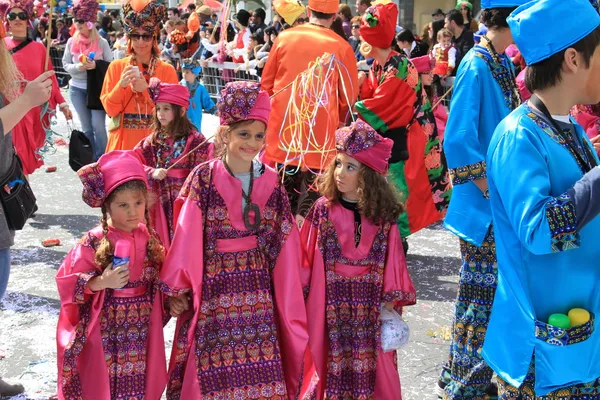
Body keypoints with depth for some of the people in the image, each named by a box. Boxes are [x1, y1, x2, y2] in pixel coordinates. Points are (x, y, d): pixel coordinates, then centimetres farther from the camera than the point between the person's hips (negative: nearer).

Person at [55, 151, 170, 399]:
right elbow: (67, 281, -14)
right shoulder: (93, 243, -15)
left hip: (144, 327, 4)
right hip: (106, 329, -4)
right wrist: (101, 282, -24)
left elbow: (160, 275, 13)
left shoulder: (149, 238, 0)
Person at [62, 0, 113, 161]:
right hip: (77, 89, 3)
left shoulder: (101, 42, -6)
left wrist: (96, 65, -20)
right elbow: (65, 65, 5)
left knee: (98, 125, -9)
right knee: (86, 127, 10)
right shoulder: (71, 42, 1)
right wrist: (77, 67, -15)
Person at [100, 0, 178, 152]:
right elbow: (110, 109, 0)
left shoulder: (167, 70, 1)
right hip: (123, 140, 1)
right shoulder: (116, 66, 3)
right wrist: (121, 85, -16)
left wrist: (146, 89, -16)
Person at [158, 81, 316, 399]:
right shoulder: (203, 179, -8)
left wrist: (288, 293, 5)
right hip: (214, 289, -3)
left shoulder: (271, 183, 2)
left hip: (257, 293, 3)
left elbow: (284, 247, 5)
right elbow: (187, 240, -7)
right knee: (214, 374, 3)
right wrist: (177, 289, -5)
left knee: (261, 371, 6)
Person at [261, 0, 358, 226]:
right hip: (320, 130, -3)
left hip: (283, 124, 3)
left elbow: (266, 83, 11)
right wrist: (337, 121, 21)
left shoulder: (284, 37, 2)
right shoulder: (341, 47, -5)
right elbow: (349, 95, 3)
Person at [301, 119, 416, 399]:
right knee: (331, 366, 5)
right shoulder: (323, 210, -5)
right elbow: (307, 261, -3)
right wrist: (300, 301, -4)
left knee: (372, 370, 7)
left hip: (371, 310, 1)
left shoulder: (383, 216, -2)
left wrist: (390, 304, -1)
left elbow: (392, 263, 1)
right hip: (330, 308, -1)